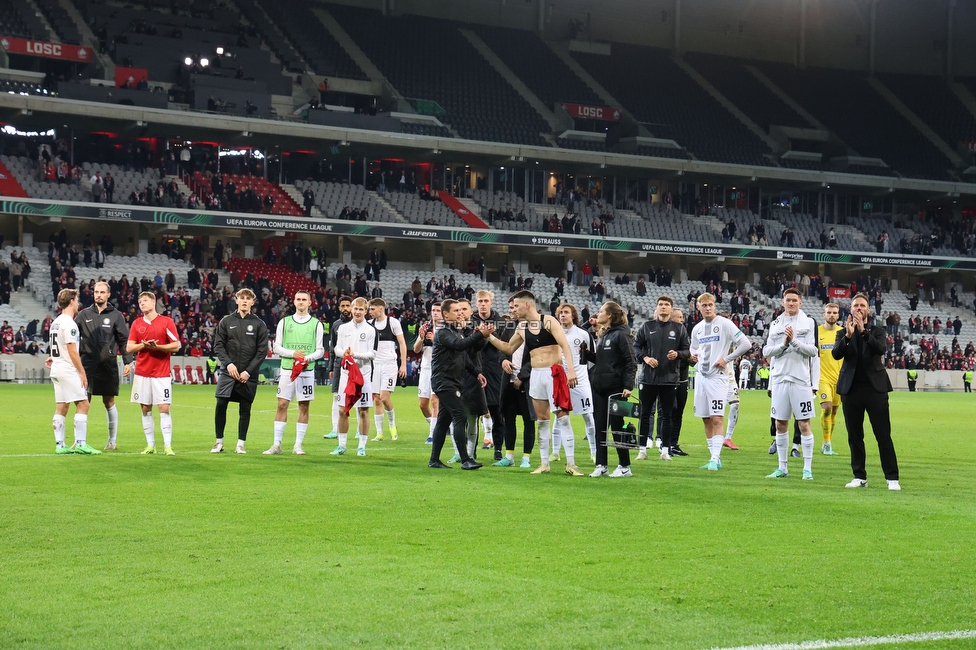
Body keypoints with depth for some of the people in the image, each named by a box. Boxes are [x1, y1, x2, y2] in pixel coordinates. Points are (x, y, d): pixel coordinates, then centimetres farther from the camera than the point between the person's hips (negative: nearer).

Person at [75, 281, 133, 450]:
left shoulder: (116, 315, 3)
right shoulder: (84, 314, 6)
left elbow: (124, 340, 3)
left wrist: (127, 362, -4)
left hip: (108, 365, -1)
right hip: (88, 363, 1)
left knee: (109, 402, 6)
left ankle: (112, 440, 16)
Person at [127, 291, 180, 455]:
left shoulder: (166, 322, -1)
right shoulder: (136, 324, 8)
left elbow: (176, 346, -4)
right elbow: (129, 348, 5)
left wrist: (157, 346, -17)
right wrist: (143, 345, -13)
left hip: (161, 373, -3)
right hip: (142, 373, 3)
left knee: (164, 409, -7)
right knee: (146, 409, 5)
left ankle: (167, 446, -6)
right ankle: (150, 445, 12)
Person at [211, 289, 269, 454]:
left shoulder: (259, 324, 4)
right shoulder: (226, 321, 7)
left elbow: (262, 350, 0)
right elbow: (218, 345, 5)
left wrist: (248, 371, -8)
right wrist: (228, 363, -10)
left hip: (249, 375, 0)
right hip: (228, 372, 0)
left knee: (245, 409, 2)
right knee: (221, 405, -6)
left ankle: (241, 444, 11)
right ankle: (219, 442, 7)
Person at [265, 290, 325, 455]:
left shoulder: (316, 324, 6)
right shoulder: (284, 322, 8)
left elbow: (320, 350, 5)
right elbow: (276, 347, 5)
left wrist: (307, 358, -14)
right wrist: (293, 353, -11)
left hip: (307, 371, 0)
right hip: (287, 369, 0)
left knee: (304, 406, 1)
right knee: (282, 405, -2)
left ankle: (298, 445, 7)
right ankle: (277, 444, 2)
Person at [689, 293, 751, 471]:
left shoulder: (724, 324, -5)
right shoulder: (697, 329, 13)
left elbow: (745, 344, -9)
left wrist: (726, 359, -10)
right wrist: (692, 356, 4)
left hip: (717, 376, -6)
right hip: (701, 375, 6)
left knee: (716, 418, -13)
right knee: (706, 419, 8)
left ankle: (715, 458, -17)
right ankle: (715, 457, 16)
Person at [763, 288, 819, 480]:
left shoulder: (809, 323, 1)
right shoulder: (775, 324, 11)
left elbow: (813, 351, -7)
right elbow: (767, 351, 5)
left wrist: (794, 341, -17)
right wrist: (783, 344, -11)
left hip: (801, 379, -4)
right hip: (779, 378, 4)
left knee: (804, 424, -2)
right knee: (780, 424, 8)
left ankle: (808, 468, 1)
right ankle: (783, 467, 16)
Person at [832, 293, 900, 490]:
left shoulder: (877, 331, 8)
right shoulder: (843, 333, 10)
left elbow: (881, 349, -12)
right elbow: (836, 354, -6)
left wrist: (863, 331, -20)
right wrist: (848, 335, -20)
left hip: (875, 388, -2)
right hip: (851, 389, 2)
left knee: (883, 435, -4)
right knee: (854, 436, 5)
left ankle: (892, 478, -2)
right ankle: (859, 477, 12)